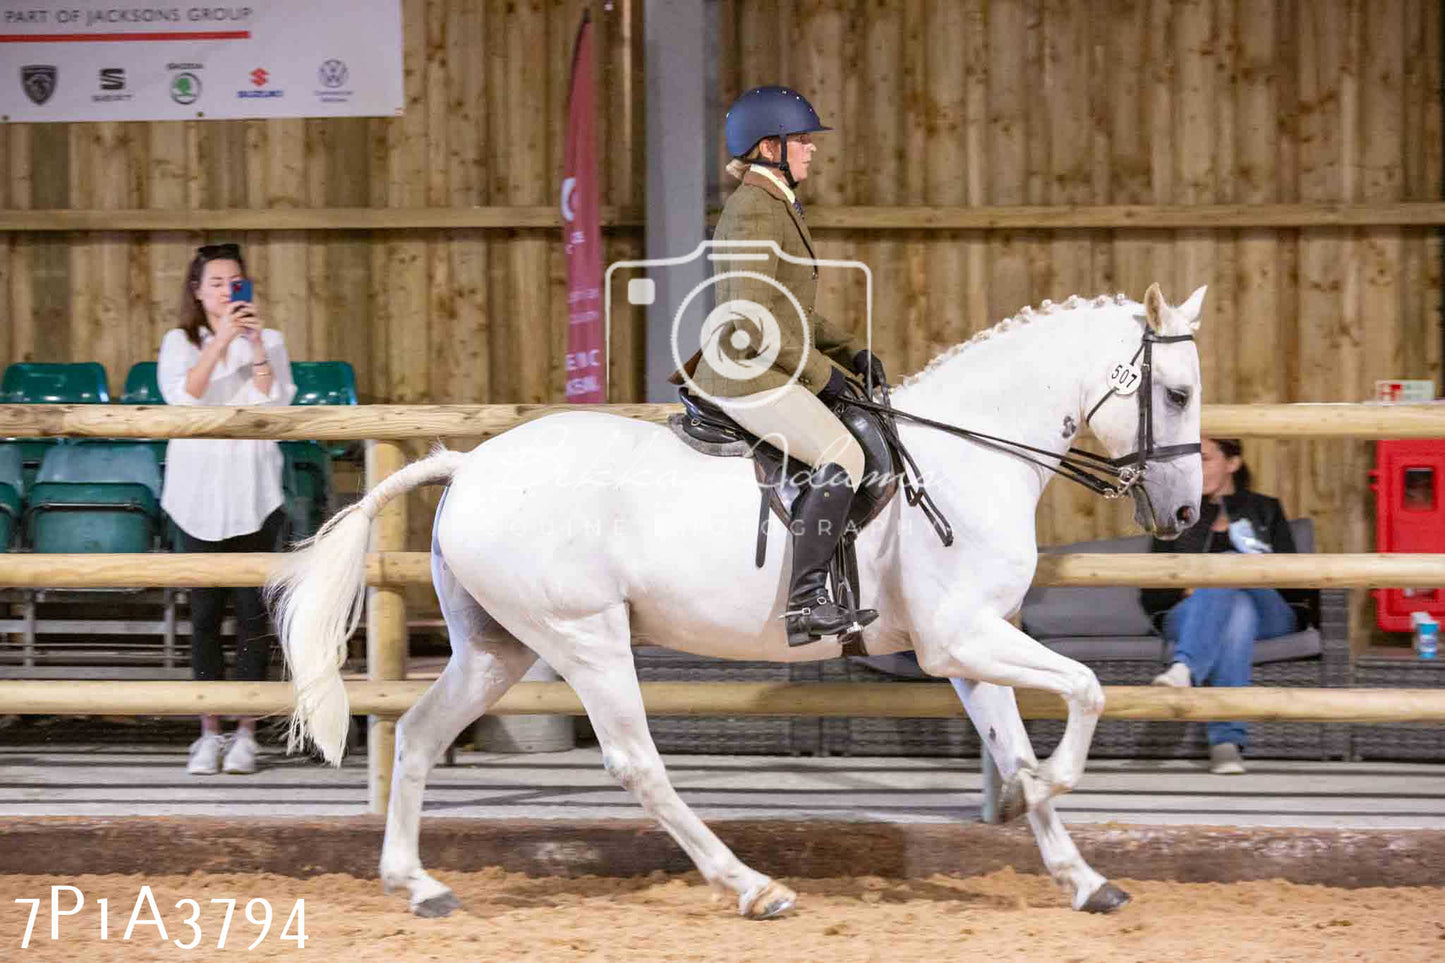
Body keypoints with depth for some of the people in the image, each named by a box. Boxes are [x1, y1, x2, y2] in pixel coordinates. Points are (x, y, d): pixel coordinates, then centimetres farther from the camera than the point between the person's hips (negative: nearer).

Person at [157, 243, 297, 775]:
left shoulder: (268, 342, 7)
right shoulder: (179, 343, 6)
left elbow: (275, 405, -7)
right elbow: (184, 397, -13)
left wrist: (256, 346, -16)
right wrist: (222, 340, -21)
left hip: (253, 495, 0)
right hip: (198, 492, 0)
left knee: (253, 611, -3)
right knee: (204, 613, 2)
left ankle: (246, 734, 1)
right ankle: (209, 734, 8)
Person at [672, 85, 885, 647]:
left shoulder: (776, 207, 19)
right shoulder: (755, 212, -15)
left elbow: (791, 308, 26)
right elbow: (752, 319, -23)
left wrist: (850, 353, 13)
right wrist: (820, 371, -16)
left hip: (756, 371, 11)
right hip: (747, 376, -11)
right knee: (842, 457, -25)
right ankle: (803, 601, -30)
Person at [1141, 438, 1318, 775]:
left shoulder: (1265, 510, 23)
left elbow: (1295, 585, 12)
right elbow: (1151, 598, 15)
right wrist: (1189, 591, -7)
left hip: (1268, 614, 0)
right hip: (1188, 615, 0)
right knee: (1237, 608, -38)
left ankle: (1185, 669, -60)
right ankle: (1228, 740, -58)